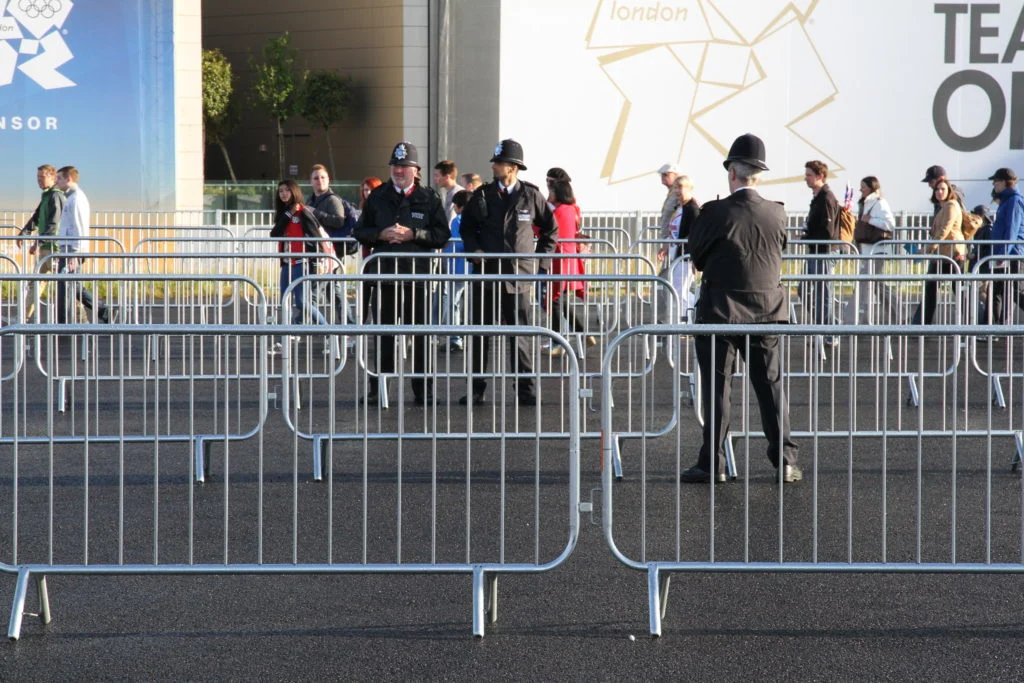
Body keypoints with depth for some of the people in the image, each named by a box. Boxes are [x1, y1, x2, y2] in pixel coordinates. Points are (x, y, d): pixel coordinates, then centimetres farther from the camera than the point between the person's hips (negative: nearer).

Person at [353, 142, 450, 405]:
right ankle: (377, 387, 10)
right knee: (384, 334, 5)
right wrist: (380, 234, -7)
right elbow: (360, 231, 12)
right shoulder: (378, 197, 11)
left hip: (417, 274, -2)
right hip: (385, 273, 2)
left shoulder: (429, 199, 5)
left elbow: (442, 235, 1)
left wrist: (414, 234, -12)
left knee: (419, 334, 1)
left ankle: (423, 390, 7)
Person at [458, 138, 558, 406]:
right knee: (480, 333, 1)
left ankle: (526, 390, 7)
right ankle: (476, 389, 7)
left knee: (520, 334, 1)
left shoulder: (531, 195, 3)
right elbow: (467, 226, 16)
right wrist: (473, 248, -1)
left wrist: (541, 255, 8)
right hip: (486, 273, 1)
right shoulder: (483, 195, 5)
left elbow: (551, 227, 16)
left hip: (519, 274, -1)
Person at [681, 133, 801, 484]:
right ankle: (785, 460, 10)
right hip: (767, 312, 3)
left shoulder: (715, 213, -14)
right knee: (771, 386, 10)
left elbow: (697, 257, -3)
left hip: (720, 312, -3)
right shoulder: (777, 215, -3)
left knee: (717, 389, 4)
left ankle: (712, 464, 6)